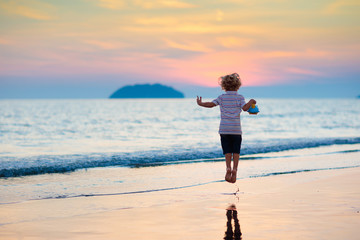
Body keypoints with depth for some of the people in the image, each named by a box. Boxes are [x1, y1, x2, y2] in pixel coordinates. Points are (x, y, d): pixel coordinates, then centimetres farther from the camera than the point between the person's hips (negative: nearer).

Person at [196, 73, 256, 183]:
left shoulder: (222, 97, 3)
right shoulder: (240, 97, 1)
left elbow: (211, 104, -6)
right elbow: (245, 108, -13)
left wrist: (200, 103, 9)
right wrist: (251, 102, 5)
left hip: (224, 129, 1)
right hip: (236, 129, -1)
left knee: (227, 151, 8)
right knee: (236, 151, 7)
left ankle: (228, 168, -12)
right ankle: (234, 169, -8)